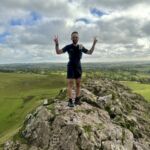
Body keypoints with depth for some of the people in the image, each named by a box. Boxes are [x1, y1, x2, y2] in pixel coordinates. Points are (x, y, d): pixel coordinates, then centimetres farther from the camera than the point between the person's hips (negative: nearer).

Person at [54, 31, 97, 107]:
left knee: (78, 83, 5)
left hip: (78, 67, 4)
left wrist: (94, 44, 2)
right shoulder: (68, 47, -5)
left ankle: (77, 100, 14)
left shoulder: (81, 47, 4)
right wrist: (56, 43, -25)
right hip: (71, 66, -4)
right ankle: (70, 101, -4)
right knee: (70, 83, -9)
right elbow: (58, 52, -10)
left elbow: (90, 52, 12)